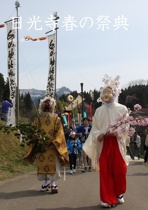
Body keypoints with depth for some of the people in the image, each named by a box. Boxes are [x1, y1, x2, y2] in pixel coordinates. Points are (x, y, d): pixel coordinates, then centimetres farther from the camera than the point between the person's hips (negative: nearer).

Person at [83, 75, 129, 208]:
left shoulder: (122, 109, 2)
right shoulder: (99, 111, 10)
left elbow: (126, 126, -3)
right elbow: (95, 128, 7)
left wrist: (116, 131, -19)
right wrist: (98, 136, -12)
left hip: (117, 143, -2)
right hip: (103, 144, 2)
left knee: (119, 170, 2)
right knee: (105, 171, -1)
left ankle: (119, 194, 24)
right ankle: (108, 199, 6)